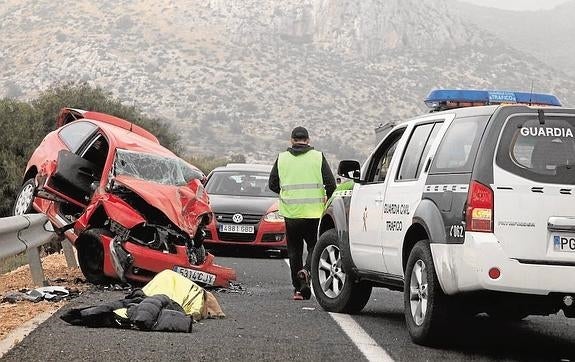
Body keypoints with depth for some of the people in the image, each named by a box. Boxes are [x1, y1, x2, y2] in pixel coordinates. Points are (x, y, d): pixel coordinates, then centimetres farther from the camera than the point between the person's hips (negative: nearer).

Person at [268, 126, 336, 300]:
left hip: (290, 212, 2)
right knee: (314, 247, 9)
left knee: (294, 250, 12)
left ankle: (298, 288, 11)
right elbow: (331, 184, -4)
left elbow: (272, 184, 8)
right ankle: (306, 270, -20)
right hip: (314, 212, -2)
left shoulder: (282, 158, 5)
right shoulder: (318, 157, -1)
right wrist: (327, 197, 16)